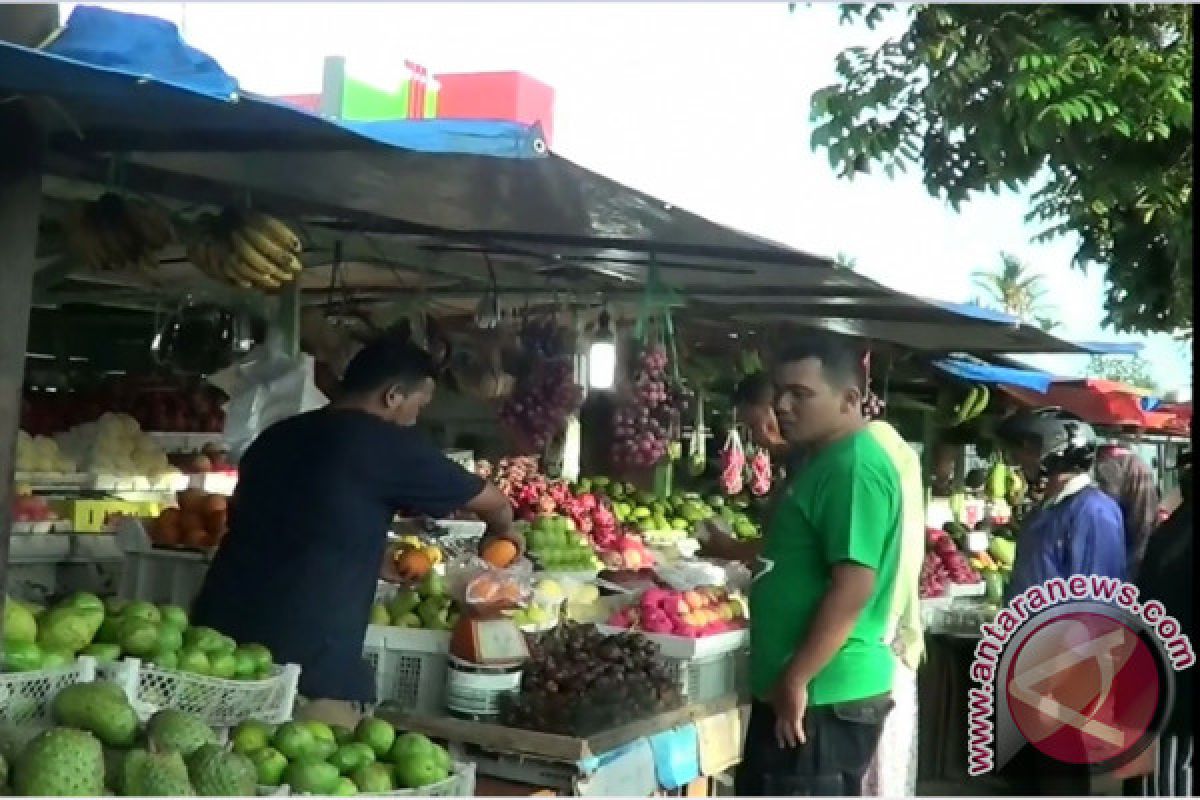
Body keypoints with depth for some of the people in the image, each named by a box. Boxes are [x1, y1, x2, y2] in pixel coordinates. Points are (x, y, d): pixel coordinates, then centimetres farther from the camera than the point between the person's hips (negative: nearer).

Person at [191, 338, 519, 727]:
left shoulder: (276, 437, 15)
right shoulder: (387, 443, -4)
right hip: (305, 670, -7)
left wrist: (386, 565, 37)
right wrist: (504, 531, 31)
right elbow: (492, 502, 10)